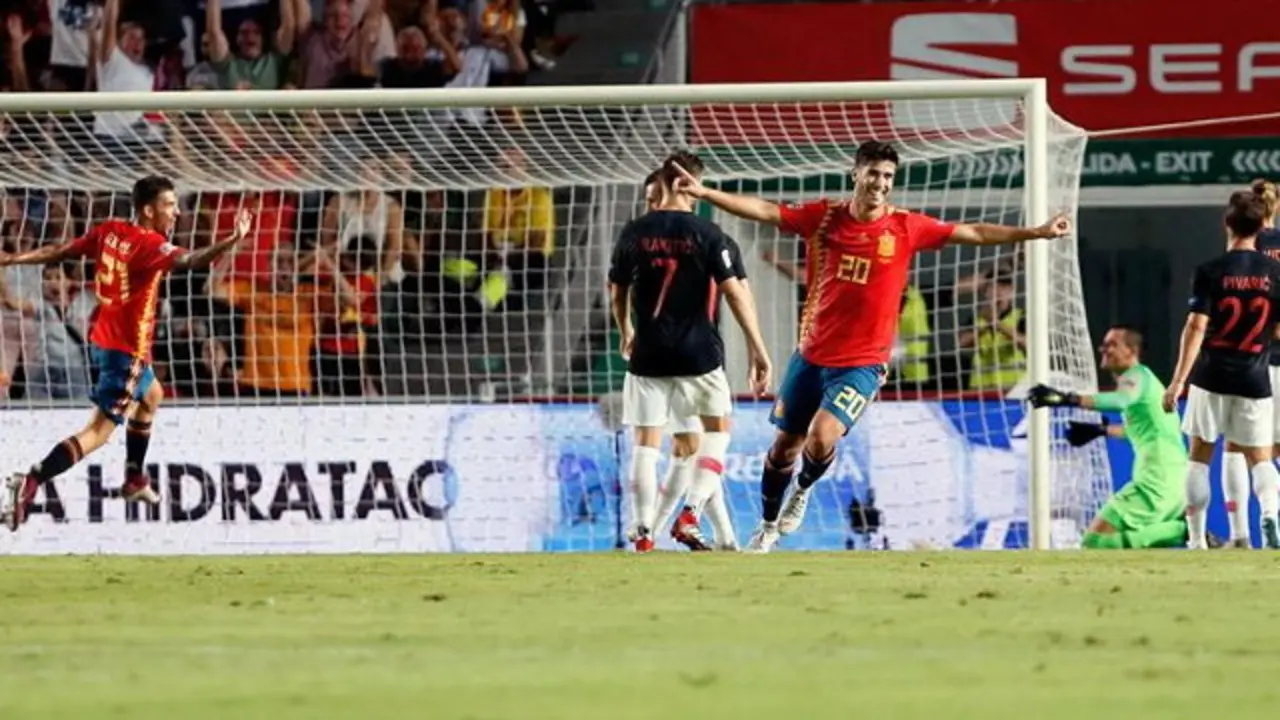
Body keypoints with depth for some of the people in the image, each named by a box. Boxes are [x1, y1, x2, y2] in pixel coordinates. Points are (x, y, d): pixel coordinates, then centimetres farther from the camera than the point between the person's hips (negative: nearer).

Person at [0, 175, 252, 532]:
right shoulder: (149, 245, -21)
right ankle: (30, 484, -20)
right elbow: (187, 262, -40)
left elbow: (59, 251, 10)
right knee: (100, 431, -9)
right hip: (126, 351, -10)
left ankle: (135, 479, 44)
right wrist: (233, 240, -53)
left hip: (103, 339, 10)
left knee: (151, 396, 32)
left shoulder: (109, 232, 2)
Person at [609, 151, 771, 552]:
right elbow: (735, 292, -12)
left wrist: (626, 333, 32)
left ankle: (643, 530, 5)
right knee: (718, 429, 15)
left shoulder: (635, 232, 1)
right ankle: (690, 516, 1)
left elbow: (617, 291, 12)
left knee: (646, 441, 8)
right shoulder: (707, 234, -8)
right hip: (698, 353, -2)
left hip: (648, 353, 2)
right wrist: (758, 349, -9)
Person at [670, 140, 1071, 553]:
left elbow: (975, 234, -1)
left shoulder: (905, 228, -5)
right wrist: (705, 193, -10)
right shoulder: (824, 217, -2)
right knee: (785, 444, 11)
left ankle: (804, 489, 13)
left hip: (862, 364, -2)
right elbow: (764, 211, -2)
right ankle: (768, 527, 34)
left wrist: (1037, 233, -5)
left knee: (821, 438, -22)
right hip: (811, 357, 2)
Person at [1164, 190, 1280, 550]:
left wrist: (1178, 381, -11)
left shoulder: (1210, 272, -8)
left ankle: (1196, 539, 11)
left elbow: (1197, 326, -13)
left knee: (1200, 457, 12)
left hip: (1212, 376, -1)